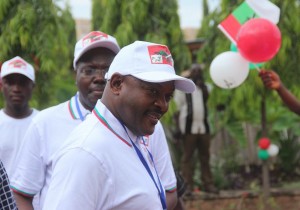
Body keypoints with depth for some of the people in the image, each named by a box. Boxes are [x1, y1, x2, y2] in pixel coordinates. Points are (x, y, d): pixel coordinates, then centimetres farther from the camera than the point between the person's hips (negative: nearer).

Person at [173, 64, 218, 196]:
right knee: (187, 157, -3)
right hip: (189, 128, -5)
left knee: (205, 157, 5)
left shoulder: (203, 87, 18)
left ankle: (208, 184, 9)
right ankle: (188, 186, -3)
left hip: (203, 127, 5)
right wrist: (178, 128, -8)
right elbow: (177, 107, -1)